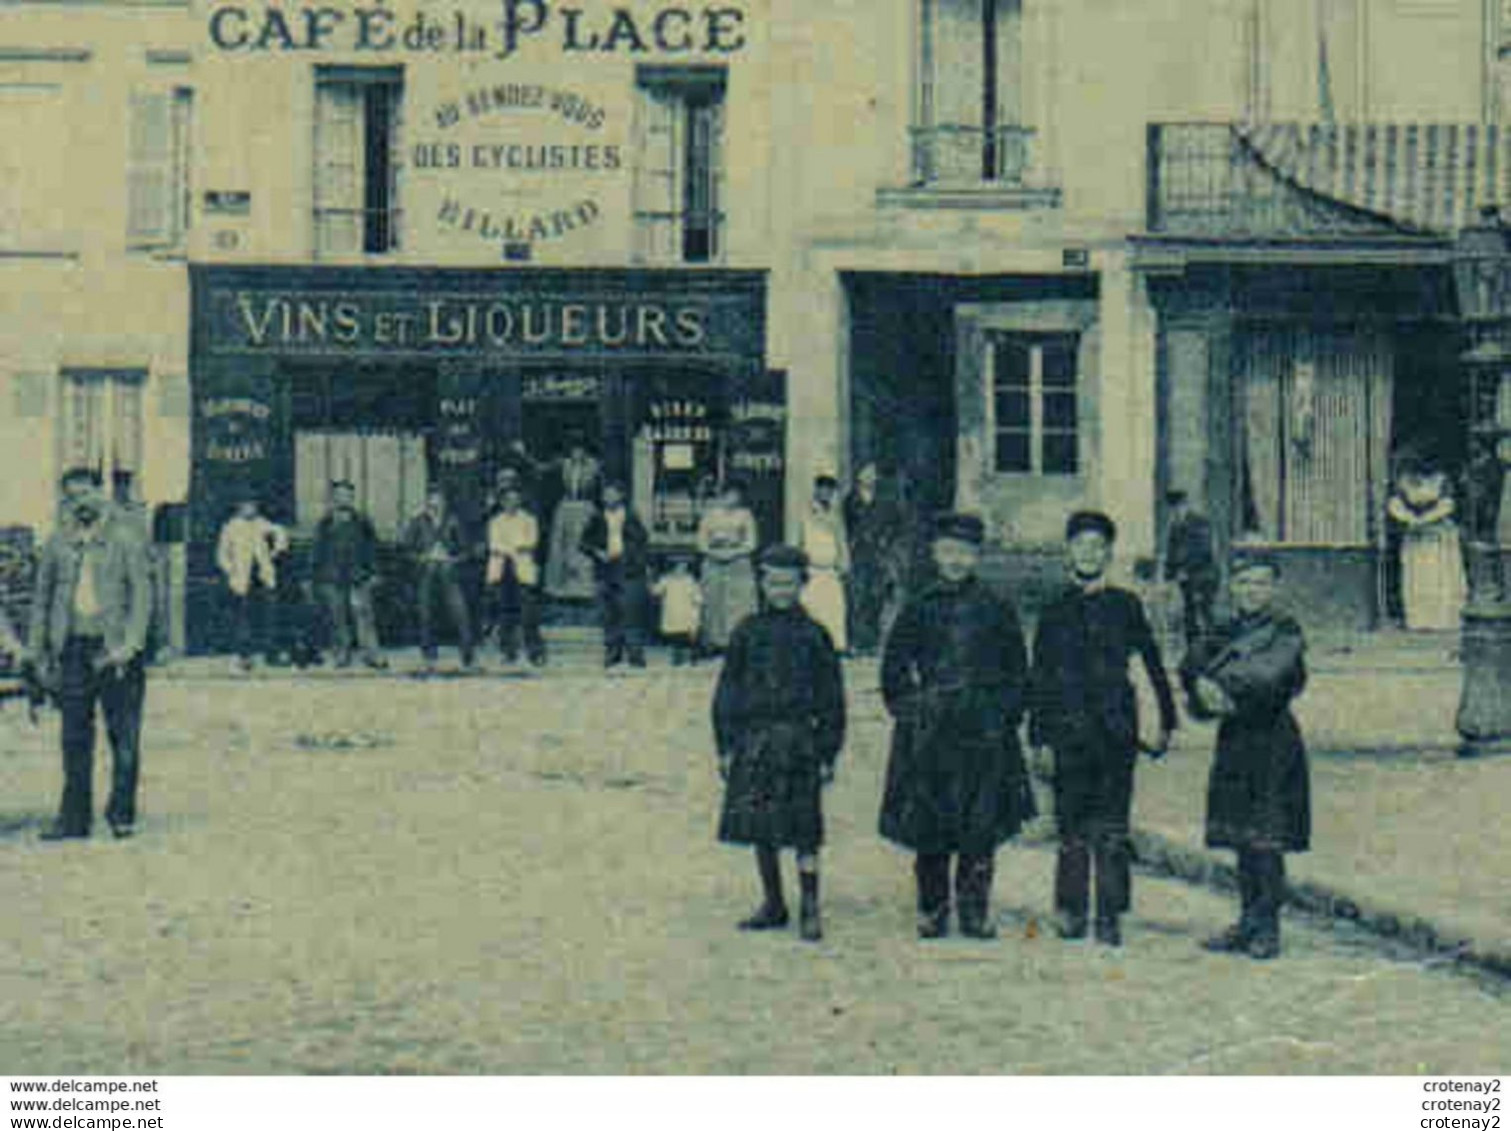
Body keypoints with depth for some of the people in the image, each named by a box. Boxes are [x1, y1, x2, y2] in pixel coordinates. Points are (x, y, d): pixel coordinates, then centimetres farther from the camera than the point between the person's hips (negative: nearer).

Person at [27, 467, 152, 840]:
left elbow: (141, 592, -3)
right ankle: (74, 816, 9)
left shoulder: (126, 541, 2)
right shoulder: (57, 544, 12)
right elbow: (42, 596, 16)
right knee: (75, 737, 4)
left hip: (114, 649, -3)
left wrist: (131, 643, -13)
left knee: (123, 736, 0)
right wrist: (38, 650, 11)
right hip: (73, 647, 3)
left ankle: (122, 814, 9)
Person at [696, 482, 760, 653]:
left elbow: (751, 543, 1)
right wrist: (715, 552, -11)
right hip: (714, 566, 1)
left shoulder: (745, 515, 6)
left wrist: (733, 552, -14)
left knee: (740, 605, -8)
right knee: (714, 605, -3)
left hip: (739, 566, -1)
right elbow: (702, 542, 7)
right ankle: (715, 641, 1)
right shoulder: (710, 515, 10)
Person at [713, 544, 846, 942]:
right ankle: (773, 905, 20)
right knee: (759, 827, 7)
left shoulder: (813, 635, 2)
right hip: (753, 740, 3)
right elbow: (728, 690, 10)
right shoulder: (748, 632, 7)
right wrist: (726, 746, 5)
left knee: (803, 830, -6)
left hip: (799, 741, -3)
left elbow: (832, 699, 5)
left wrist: (827, 754, 0)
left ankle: (810, 909, 2)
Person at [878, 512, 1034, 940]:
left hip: (985, 731, 0)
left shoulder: (997, 610, 7)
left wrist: (1004, 717, 2)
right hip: (929, 731, 1)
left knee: (982, 828, -3)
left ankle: (974, 912, 7)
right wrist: (909, 709, 3)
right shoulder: (919, 609, 8)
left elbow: (1016, 672, 10)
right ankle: (933, 911, 11)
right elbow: (894, 669, 13)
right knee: (928, 827, 1)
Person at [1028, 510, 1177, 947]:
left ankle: (1109, 918, 2)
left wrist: (1166, 723, 9)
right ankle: (1071, 912, 12)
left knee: (1112, 830, -2)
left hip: (1116, 731, 0)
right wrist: (1037, 738, 3)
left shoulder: (1125, 606, 7)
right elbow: (1040, 679, 9)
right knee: (1072, 828, 2)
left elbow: (1153, 663, 11)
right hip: (1070, 733, 0)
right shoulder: (1056, 610, 8)